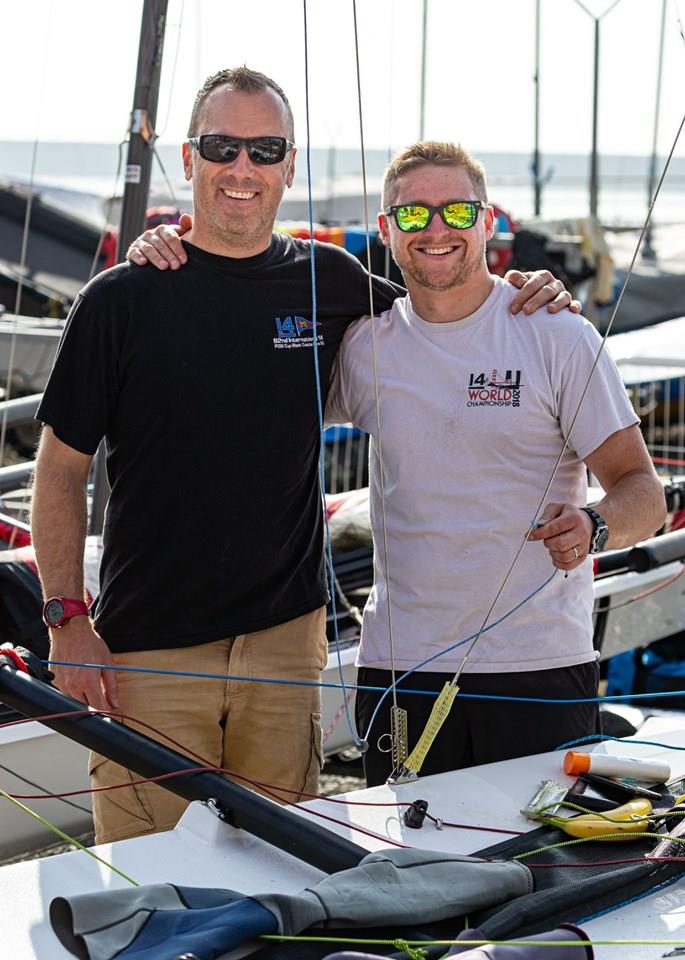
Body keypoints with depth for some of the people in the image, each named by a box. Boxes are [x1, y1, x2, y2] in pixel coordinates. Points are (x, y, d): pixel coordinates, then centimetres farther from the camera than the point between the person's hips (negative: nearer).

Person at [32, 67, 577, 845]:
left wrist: (514, 296, 4)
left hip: (287, 637, 3)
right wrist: (68, 621, -7)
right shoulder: (122, 299, -2)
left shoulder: (329, 283, 5)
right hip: (147, 652, -2)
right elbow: (61, 469, 0)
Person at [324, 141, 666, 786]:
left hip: (541, 665, -2)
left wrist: (594, 527, -27)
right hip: (398, 670, 2)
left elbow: (643, 490, -3)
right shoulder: (361, 346, 6)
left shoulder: (560, 338, -3)